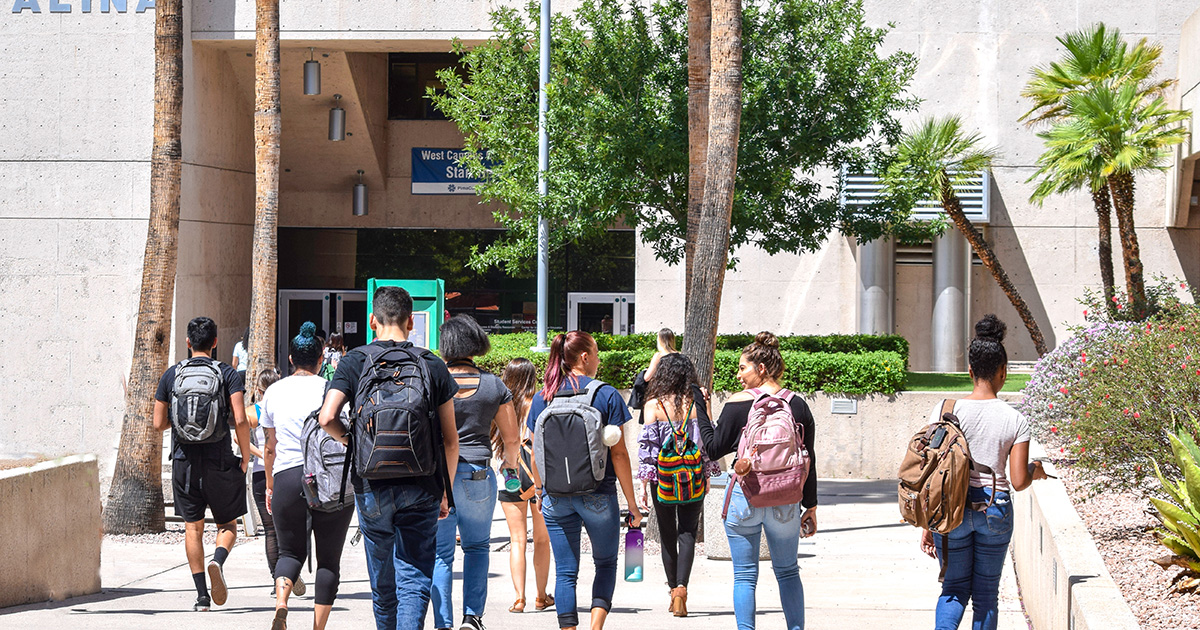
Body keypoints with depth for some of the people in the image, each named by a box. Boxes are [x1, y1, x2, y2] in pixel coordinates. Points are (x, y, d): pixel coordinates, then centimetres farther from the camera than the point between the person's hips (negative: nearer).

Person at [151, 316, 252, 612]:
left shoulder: (171, 375, 3)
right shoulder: (228, 374, -4)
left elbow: (158, 424, 4)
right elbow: (240, 420, -13)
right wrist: (246, 456, 0)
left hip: (184, 459, 2)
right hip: (219, 458, -2)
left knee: (193, 527, 9)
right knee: (227, 524, 12)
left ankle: (202, 595, 4)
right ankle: (218, 562, -19)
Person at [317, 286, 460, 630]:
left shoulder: (355, 361, 0)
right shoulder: (432, 365, 3)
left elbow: (327, 418, -11)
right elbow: (450, 438, 4)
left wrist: (351, 441, 9)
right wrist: (446, 491, 14)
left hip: (372, 487, 1)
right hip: (421, 487, 0)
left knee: (382, 583, 15)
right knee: (414, 582, -2)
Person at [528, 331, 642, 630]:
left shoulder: (543, 398, 3)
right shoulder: (606, 395, -6)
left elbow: (536, 454, 7)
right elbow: (618, 454, -6)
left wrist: (541, 491, 22)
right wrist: (632, 504, 0)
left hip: (556, 499, 2)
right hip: (598, 496, -2)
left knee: (565, 572, 7)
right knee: (606, 563, 14)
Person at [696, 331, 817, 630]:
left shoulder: (739, 403, -7)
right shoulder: (798, 406, 2)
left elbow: (713, 449, -1)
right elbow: (808, 461, 6)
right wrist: (811, 507, 14)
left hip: (744, 495, -3)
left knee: (744, 575, 4)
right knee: (788, 572, 17)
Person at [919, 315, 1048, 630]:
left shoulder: (945, 411, -6)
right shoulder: (1016, 421, -6)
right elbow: (1018, 482, -6)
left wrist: (927, 525, 3)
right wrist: (1035, 470, 18)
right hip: (995, 509, 0)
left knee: (954, 589, 13)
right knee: (986, 594, 13)